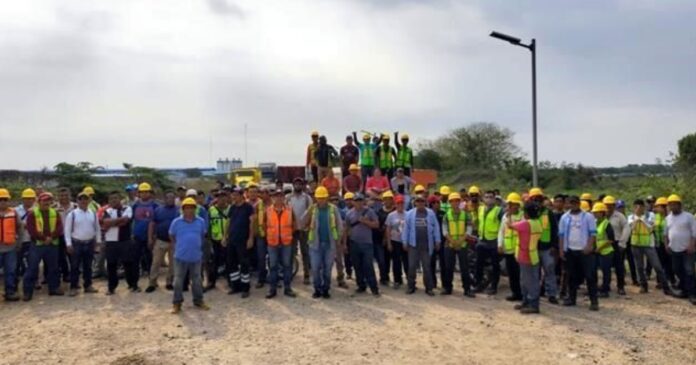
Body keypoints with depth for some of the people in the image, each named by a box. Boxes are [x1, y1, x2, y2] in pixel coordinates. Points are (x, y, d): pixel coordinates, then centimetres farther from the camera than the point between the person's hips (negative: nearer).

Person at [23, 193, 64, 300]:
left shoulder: (55, 213, 8)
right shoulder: (32, 213, -3)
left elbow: (59, 228, 0)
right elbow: (31, 229, -12)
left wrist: (51, 237, -15)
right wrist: (44, 238, -16)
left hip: (52, 244, 4)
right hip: (37, 244, -4)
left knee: (53, 267, 11)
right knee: (32, 268, -3)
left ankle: (54, 288, 23)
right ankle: (28, 291, 4)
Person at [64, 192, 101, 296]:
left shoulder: (93, 214, 5)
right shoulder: (72, 214, -7)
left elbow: (97, 228, 12)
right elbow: (67, 230, -7)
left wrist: (98, 240, 7)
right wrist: (68, 244, -11)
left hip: (90, 243, 4)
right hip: (76, 243, -3)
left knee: (88, 266, 12)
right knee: (75, 266, 1)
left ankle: (88, 285, 21)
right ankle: (73, 287, 8)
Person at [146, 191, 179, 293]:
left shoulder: (179, 211, 0)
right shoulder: (158, 210, 4)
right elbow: (152, 224, 5)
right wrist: (150, 238, -1)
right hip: (160, 241, 0)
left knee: (173, 263, 7)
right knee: (156, 263, 1)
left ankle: (169, 283, 19)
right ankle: (152, 283, 8)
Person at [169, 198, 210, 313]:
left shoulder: (201, 221, -2)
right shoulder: (176, 222, -6)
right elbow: (171, 236, 7)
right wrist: (178, 246, 7)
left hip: (196, 256, 2)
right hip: (180, 256, -2)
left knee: (197, 280, 13)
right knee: (178, 280, 5)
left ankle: (198, 301, 26)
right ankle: (177, 303, 15)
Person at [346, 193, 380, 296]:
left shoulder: (369, 211, 0)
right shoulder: (350, 213, 5)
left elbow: (376, 224, 0)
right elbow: (346, 228, 10)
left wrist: (365, 221, -14)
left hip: (367, 243, -3)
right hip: (354, 243, 3)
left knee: (369, 266, -6)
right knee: (357, 266, 9)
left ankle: (374, 288, -2)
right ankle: (361, 286, 21)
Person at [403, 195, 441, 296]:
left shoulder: (430, 213, 1)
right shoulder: (410, 214, 1)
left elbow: (436, 227, 2)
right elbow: (406, 228, 2)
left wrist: (437, 241, -1)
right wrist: (405, 242, 0)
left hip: (427, 245, 0)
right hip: (413, 244, 0)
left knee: (427, 266, 6)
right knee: (412, 266, 4)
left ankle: (429, 287, 11)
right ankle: (411, 286, 14)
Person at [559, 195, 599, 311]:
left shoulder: (588, 216, 0)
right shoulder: (564, 217, 9)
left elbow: (593, 233, -3)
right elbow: (561, 234, 10)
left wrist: (589, 246, -17)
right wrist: (561, 249, 3)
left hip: (585, 250, -3)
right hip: (569, 250, 3)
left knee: (590, 275, -5)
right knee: (572, 275, 10)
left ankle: (594, 300, -1)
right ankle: (571, 297, 19)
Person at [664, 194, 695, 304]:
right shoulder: (668, 218, 11)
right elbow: (666, 233, 19)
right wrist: (667, 244, 9)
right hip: (674, 249, 6)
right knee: (678, 270, 10)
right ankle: (685, 290, 22)